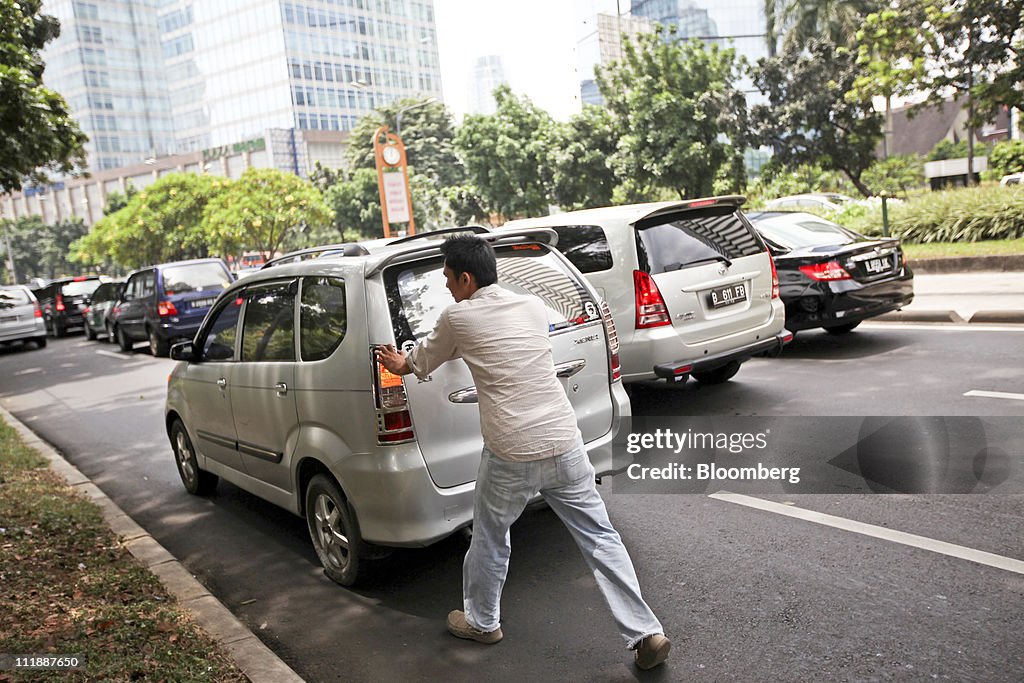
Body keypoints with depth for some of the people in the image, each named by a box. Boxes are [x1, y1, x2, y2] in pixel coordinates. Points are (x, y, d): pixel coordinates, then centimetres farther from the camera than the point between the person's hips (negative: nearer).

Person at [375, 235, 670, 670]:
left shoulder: (458, 317, -3)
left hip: (510, 456, -4)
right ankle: (646, 634, 15)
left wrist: (402, 365, 41)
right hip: (565, 444, 4)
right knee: (600, 539, 12)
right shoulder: (535, 307, 11)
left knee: (489, 539, 20)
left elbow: (426, 361, 17)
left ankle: (481, 622, 40)